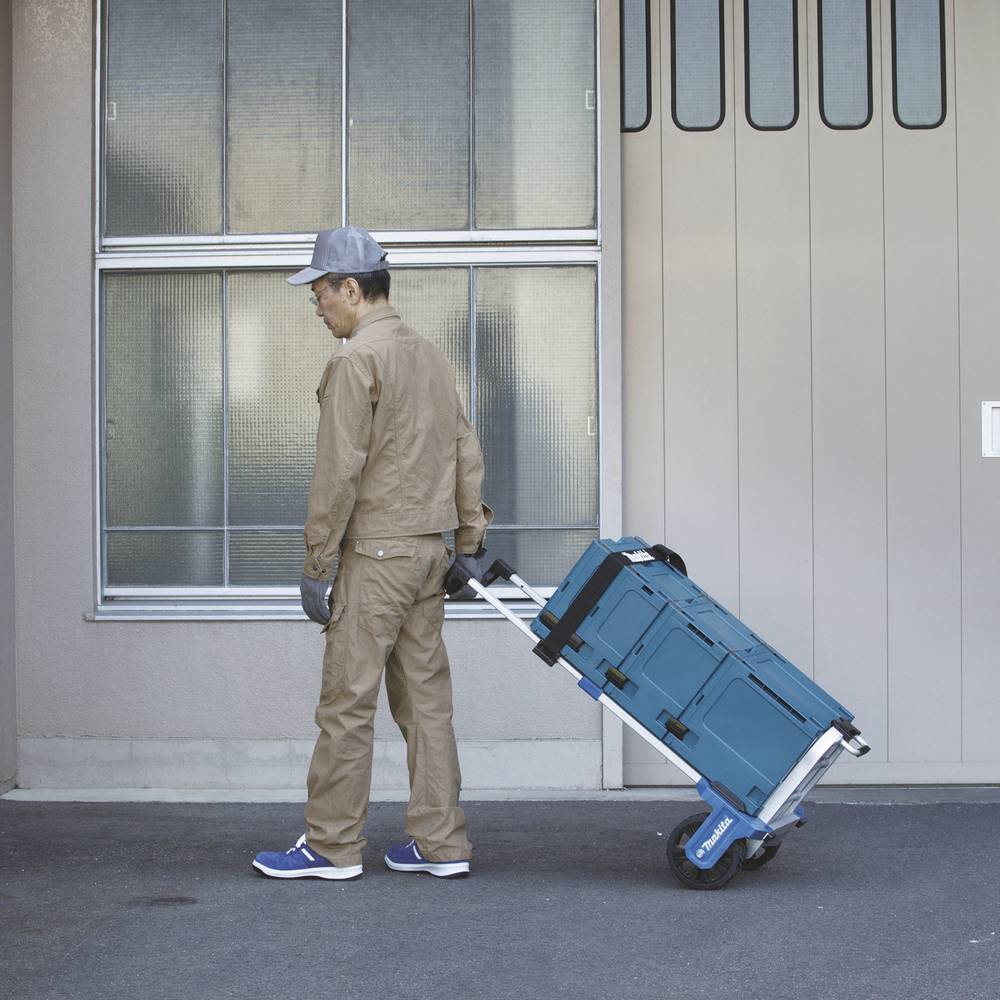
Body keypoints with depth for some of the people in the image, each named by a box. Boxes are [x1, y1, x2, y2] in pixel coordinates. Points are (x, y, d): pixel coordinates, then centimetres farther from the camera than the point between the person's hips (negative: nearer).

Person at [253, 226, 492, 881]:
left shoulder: (357, 360, -12)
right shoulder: (431, 356, 14)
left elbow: (339, 473, -16)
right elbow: (467, 454, 15)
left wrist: (317, 567, -11)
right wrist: (469, 544, 18)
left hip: (375, 555, -8)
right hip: (430, 551, 9)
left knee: (347, 702, -1)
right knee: (426, 696, 10)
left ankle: (332, 846, 5)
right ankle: (442, 844, 12)